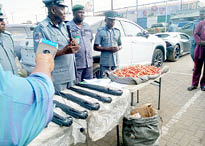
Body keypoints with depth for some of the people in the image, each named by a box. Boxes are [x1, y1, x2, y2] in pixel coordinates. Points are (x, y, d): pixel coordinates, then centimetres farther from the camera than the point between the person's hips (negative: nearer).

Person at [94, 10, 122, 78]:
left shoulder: (117, 31, 12)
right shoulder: (101, 31, -2)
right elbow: (96, 47, -5)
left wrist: (118, 48, -4)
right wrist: (108, 49, -15)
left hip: (115, 62, 5)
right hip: (105, 62, -4)